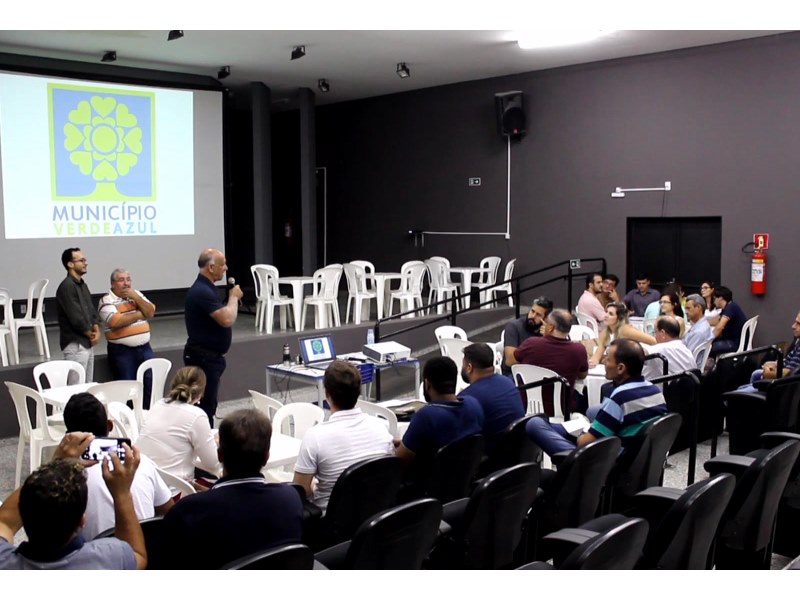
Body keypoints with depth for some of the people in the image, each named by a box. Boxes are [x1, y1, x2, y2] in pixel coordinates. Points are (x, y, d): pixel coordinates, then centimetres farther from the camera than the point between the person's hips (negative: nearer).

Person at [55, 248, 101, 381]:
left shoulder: (83, 285, 14)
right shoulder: (66, 286, -15)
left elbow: (92, 311, 14)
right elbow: (76, 318, -19)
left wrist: (96, 331, -3)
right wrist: (91, 334, -6)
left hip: (87, 343, 9)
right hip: (75, 345, -9)